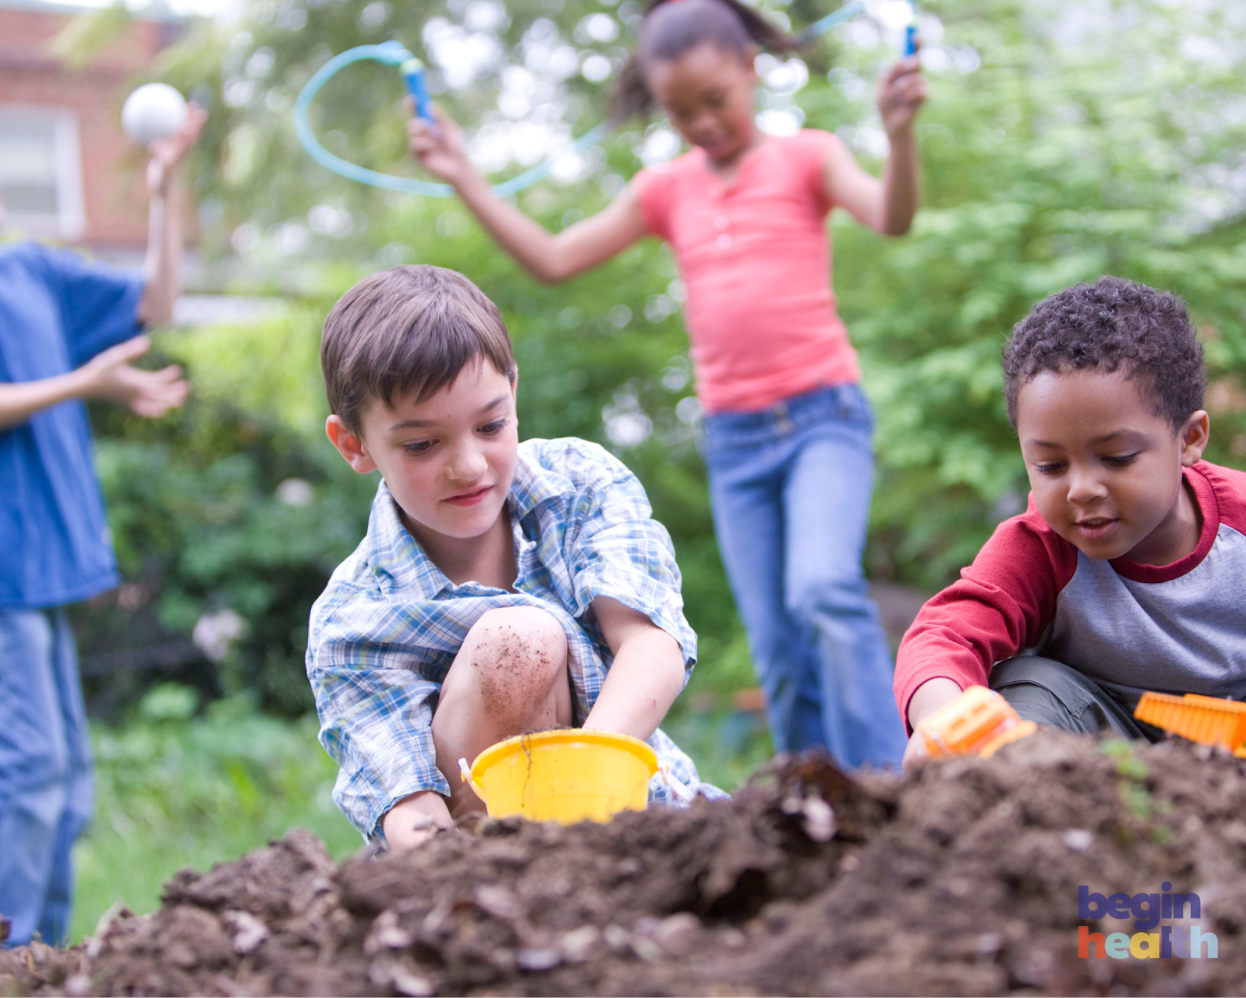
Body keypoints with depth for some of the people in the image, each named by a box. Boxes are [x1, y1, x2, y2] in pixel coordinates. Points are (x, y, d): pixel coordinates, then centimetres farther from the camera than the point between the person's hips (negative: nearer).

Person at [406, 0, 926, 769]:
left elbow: (893, 218, -14)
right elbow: (555, 259, 12)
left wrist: (900, 132, -33)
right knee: (781, 658, 2)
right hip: (734, 443, 4)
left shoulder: (805, 158, 3)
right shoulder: (666, 191, 14)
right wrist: (466, 179, 7)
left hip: (823, 416, -4)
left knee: (823, 589, -27)